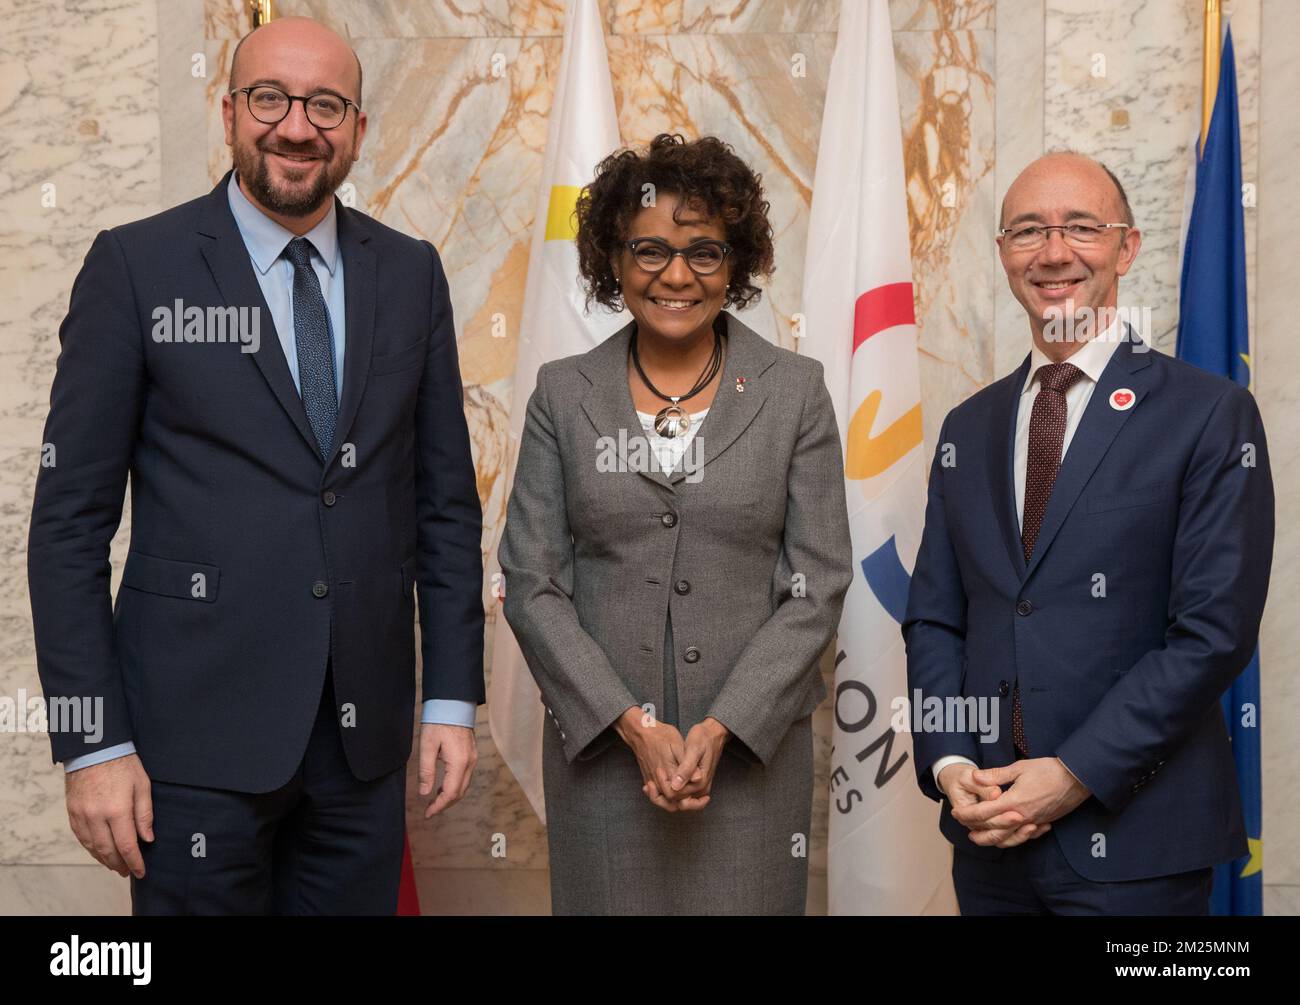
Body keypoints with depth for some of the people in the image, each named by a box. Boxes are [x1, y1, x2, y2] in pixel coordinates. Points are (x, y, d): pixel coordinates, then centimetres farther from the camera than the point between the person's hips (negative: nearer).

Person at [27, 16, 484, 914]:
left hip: (364, 737, 3)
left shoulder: (410, 273, 7)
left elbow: (445, 499, 9)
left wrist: (453, 698, 5)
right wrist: (93, 742, -9)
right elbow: (70, 519, -5)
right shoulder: (136, 266, -4)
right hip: (199, 735, -3)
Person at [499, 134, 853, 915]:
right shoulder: (564, 394, 4)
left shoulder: (795, 390, 2)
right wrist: (632, 725, -9)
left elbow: (820, 584, -2)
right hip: (602, 747, 1)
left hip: (753, 749, 0)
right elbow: (532, 584, 1)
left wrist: (721, 729, -11)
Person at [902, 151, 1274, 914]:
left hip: (1135, 839, -4)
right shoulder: (969, 428, 10)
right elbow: (934, 617, 10)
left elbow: (1215, 631, -11)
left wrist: (1077, 774, -14)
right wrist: (949, 764, -5)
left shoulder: (1211, 414, -5)